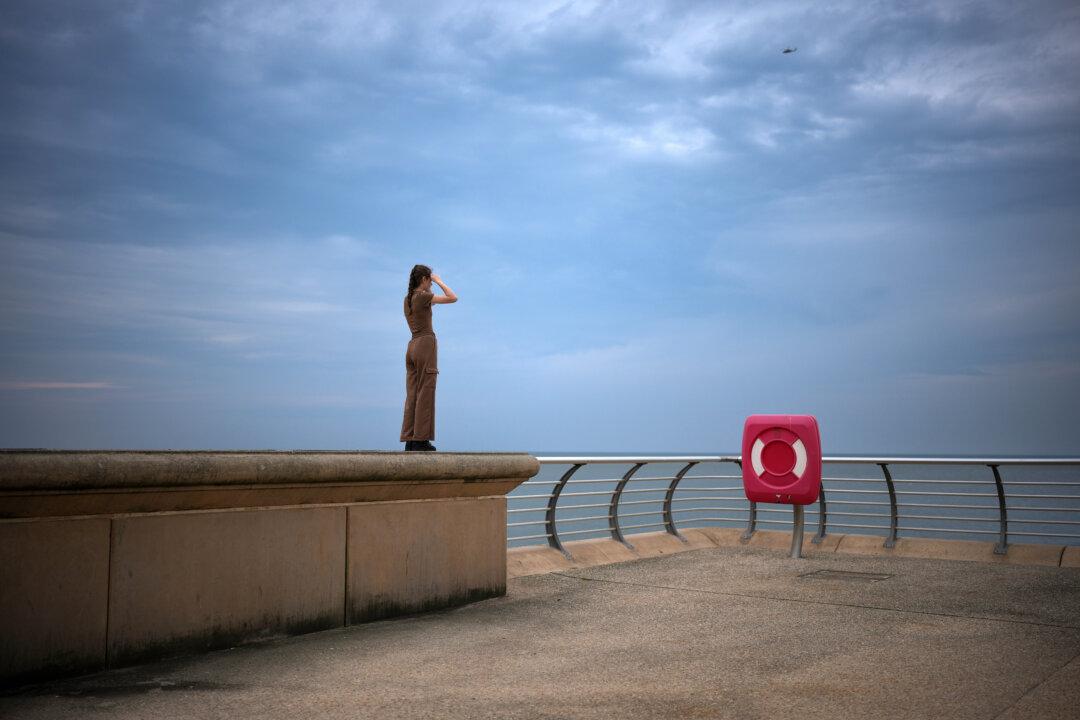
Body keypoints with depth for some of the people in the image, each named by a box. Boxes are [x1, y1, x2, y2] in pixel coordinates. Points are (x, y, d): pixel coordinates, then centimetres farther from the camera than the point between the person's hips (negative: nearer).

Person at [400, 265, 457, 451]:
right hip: (426, 344, -8)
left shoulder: (408, 299, 15)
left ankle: (410, 439, 6)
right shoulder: (423, 296, -9)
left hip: (412, 347, 8)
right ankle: (420, 439, -7)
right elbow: (453, 298, -10)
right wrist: (439, 281, 0)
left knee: (412, 394, 6)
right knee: (425, 394, -6)